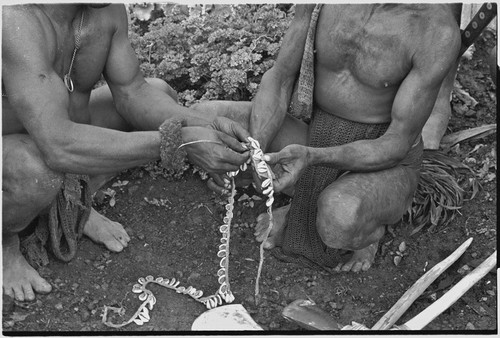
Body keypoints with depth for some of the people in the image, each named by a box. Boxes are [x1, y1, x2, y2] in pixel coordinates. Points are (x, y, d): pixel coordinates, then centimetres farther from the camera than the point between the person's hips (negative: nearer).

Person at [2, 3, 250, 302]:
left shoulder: (109, 10, -13)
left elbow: (132, 91, -6)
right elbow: (58, 147, -44)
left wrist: (203, 126, -22)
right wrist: (178, 141, -44)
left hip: (60, 143, 7)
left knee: (161, 93, 3)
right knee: (37, 170, -41)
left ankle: (74, 205, 10)